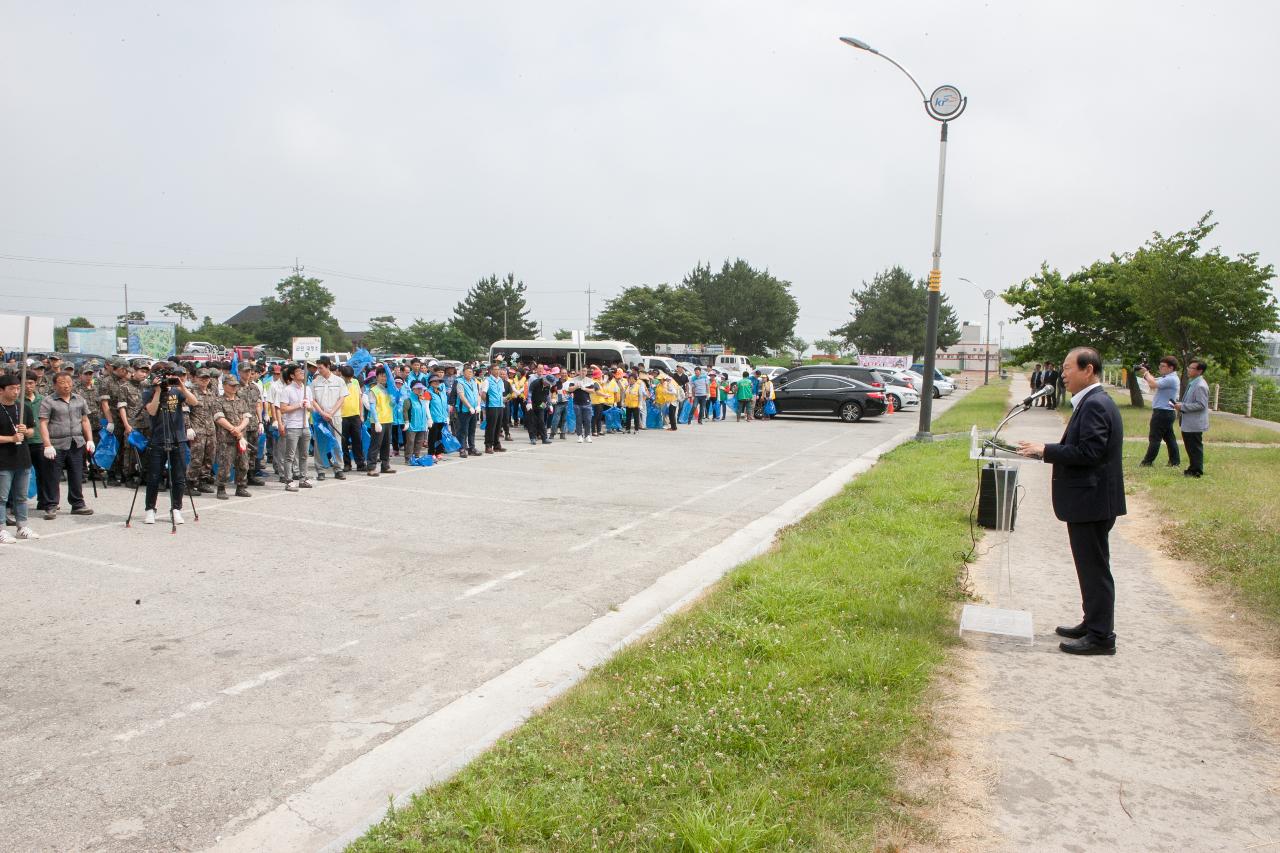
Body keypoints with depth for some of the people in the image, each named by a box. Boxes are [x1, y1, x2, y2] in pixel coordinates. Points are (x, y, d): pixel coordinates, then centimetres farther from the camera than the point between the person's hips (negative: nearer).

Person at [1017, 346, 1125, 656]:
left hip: (1091, 501, -10)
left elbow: (1088, 452, -24)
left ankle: (1101, 636, 6)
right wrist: (1046, 452, 6)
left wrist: (1045, 451, -17)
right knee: (1091, 567, 18)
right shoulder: (1093, 402, 14)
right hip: (1089, 500, 10)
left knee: (1095, 568, -2)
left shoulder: (1095, 405, -18)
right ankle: (1093, 624, 29)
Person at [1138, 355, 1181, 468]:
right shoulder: (1167, 377, 15)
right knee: (1169, 437, 11)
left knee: (1154, 438, -5)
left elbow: (1153, 384, -25)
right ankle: (1175, 461, 14)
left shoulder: (1171, 379, -18)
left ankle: (1147, 462, -1)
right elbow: (1153, 381, 16)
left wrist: (1146, 373, -10)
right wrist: (1145, 373, -1)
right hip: (1167, 412, 10)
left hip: (1162, 412, -10)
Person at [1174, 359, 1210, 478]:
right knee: (1190, 447, 18)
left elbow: (1201, 405, -23)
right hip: (1188, 423, 10)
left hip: (1195, 424, -10)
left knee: (1195, 448, -2)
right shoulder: (1192, 383, 13)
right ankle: (1193, 468, 27)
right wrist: (1180, 405, 9)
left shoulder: (1200, 385, -18)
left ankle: (1196, 471, 5)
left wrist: (1183, 406, -20)